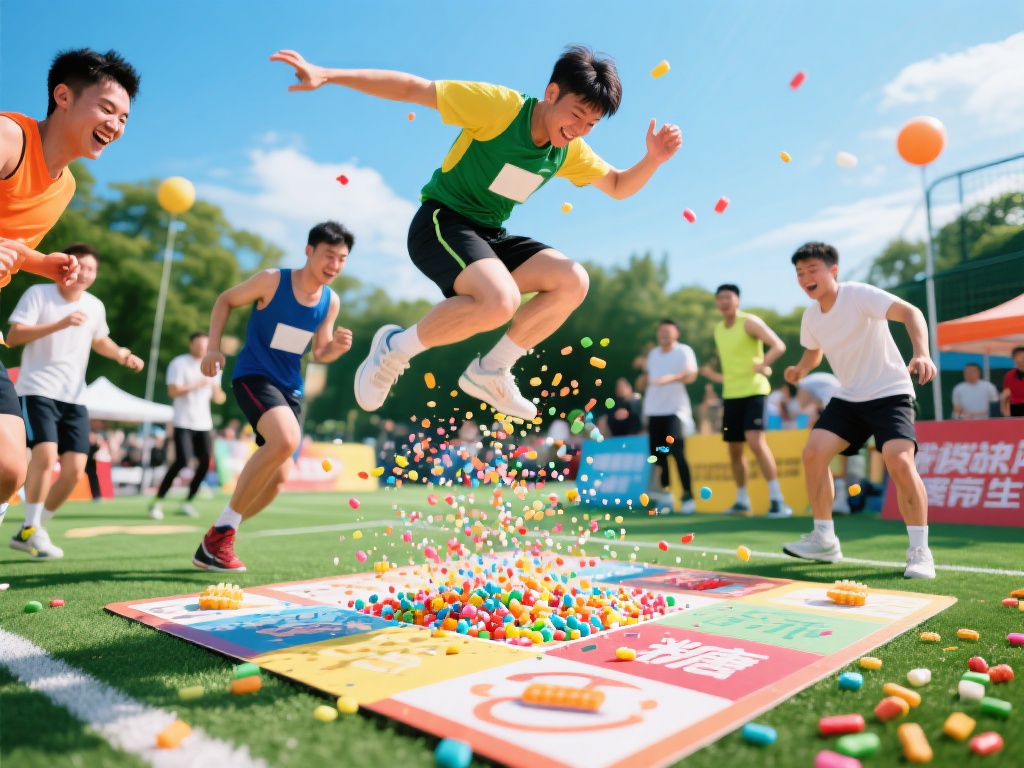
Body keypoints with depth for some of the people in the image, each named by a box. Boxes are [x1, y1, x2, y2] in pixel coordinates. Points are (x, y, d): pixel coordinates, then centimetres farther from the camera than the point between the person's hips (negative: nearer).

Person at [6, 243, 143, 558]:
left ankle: (32, 531, 16)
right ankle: (31, 529, -3)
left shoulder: (95, 306, 9)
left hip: (74, 397, 5)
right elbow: (13, 337, -14)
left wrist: (121, 355, 6)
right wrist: (60, 324, -25)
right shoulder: (38, 294, -5)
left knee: (75, 470, -2)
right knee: (46, 454, -23)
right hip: (37, 390, -5)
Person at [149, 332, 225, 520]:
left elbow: (217, 396, 16)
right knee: (182, 461, -16)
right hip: (183, 423, -5)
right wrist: (196, 385, -20)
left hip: (204, 424, 5)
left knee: (205, 463, -3)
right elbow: (173, 391, -13)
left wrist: (216, 392, -6)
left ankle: (188, 502, 13)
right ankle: (157, 502, -3)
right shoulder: (179, 364, -4)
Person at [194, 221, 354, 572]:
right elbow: (226, 300, 2)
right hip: (253, 375, -6)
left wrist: (337, 346, -12)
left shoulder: (331, 302, 2)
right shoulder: (272, 280, -11)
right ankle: (223, 529, -18)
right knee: (286, 439, -34)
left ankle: (214, 541, 27)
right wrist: (213, 347, -9)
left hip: (290, 387, 6)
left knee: (278, 479, 6)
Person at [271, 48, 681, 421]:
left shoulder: (571, 151, 3)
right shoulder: (500, 105, -17)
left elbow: (618, 186, 15)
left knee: (573, 281, -11)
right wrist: (327, 75, -21)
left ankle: (490, 371, 0)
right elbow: (411, 88, -16)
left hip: (490, 236, 7)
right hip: (440, 221, -7)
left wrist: (653, 158, -5)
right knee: (501, 300, -34)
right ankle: (395, 348, -10)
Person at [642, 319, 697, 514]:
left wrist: (671, 378, -33)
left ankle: (688, 497, -9)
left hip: (676, 410, -6)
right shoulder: (652, 353, 16)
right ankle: (666, 496, 14)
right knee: (658, 455, 5)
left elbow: (691, 375, -16)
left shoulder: (684, 351, -3)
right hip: (654, 411, 6)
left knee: (677, 453, -13)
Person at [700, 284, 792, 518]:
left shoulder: (749, 322, -6)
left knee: (756, 441, -21)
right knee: (734, 449, 9)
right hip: (730, 394, 7)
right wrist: (716, 375, 12)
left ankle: (777, 499, -14)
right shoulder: (718, 329, 13)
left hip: (753, 391, -7)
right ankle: (742, 500, 24)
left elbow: (778, 346, -14)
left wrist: (761, 365, -25)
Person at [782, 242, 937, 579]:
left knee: (900, 462, -25)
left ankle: (920, 552, -7)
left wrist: (921, 353, -47)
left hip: (890, 393, -6)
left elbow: (911, 313, -29)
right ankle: (824, 540, 5)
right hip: (848, 397, 6)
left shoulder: (859, 295, -17)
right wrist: (800, 369, -1)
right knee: (813, 452, -9)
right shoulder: (811, 316, 3)